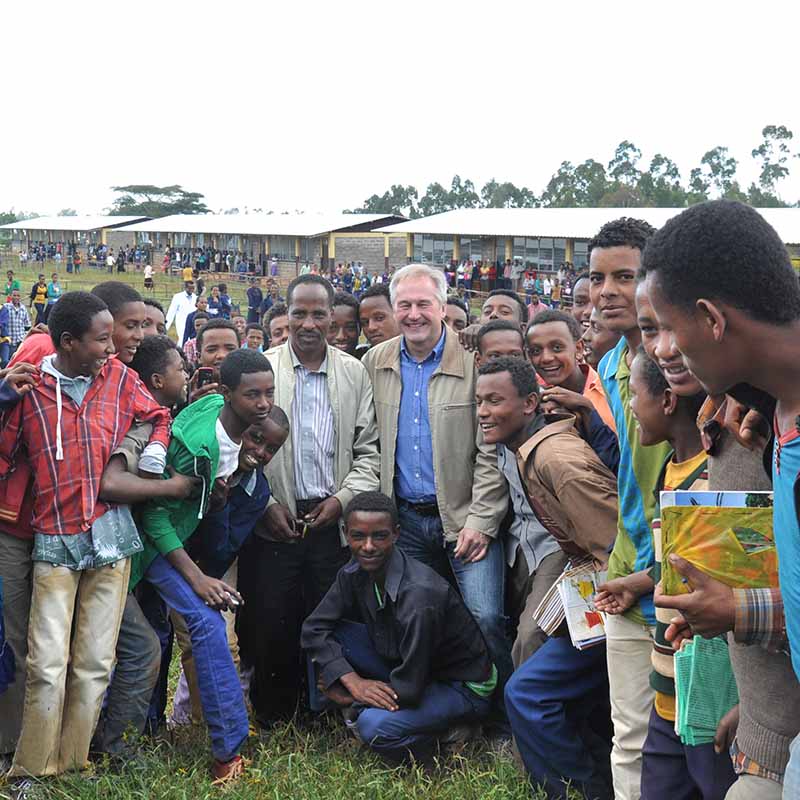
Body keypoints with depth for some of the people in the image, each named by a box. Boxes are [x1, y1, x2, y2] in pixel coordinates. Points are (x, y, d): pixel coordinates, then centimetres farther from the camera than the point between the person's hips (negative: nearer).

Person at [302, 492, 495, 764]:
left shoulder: (419, 596, -32)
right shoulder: (355, 574, -9)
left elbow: (408, 689, -29)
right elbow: (314, 629, -4)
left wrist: (348, 697, -14)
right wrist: (354, 682, -18)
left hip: (465, 690, -7)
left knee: (374, 727, -31)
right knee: (334, 634, -11)